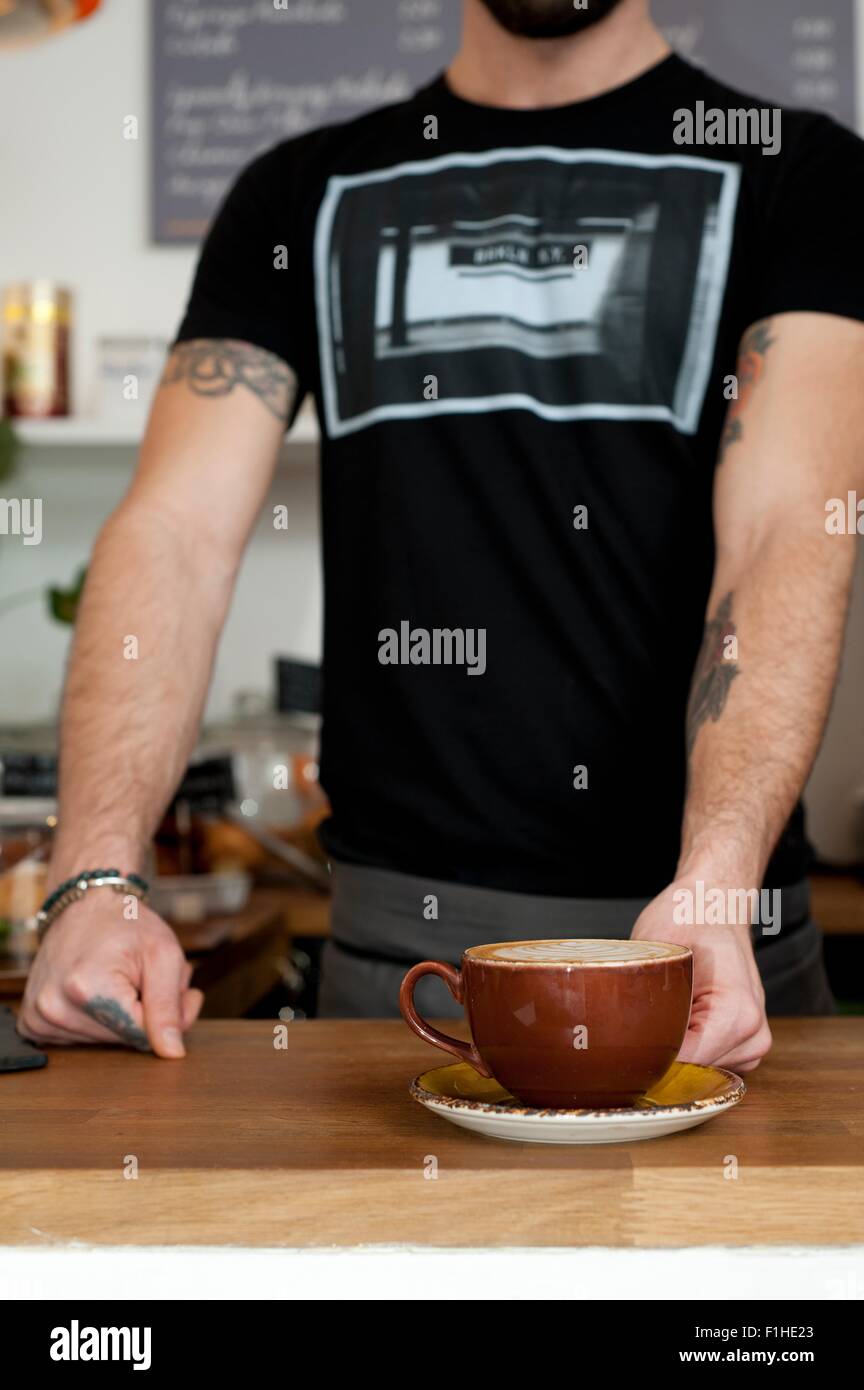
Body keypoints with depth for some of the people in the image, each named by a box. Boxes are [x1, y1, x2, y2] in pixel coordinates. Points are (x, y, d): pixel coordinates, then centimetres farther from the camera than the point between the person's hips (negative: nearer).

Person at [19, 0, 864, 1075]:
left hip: (711, 940, -1)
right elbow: (176, 532, -2)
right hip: (395, 937, 2)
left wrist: (715, 884, -28)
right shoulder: (306, 193, 10)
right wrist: (97, 879, -17)